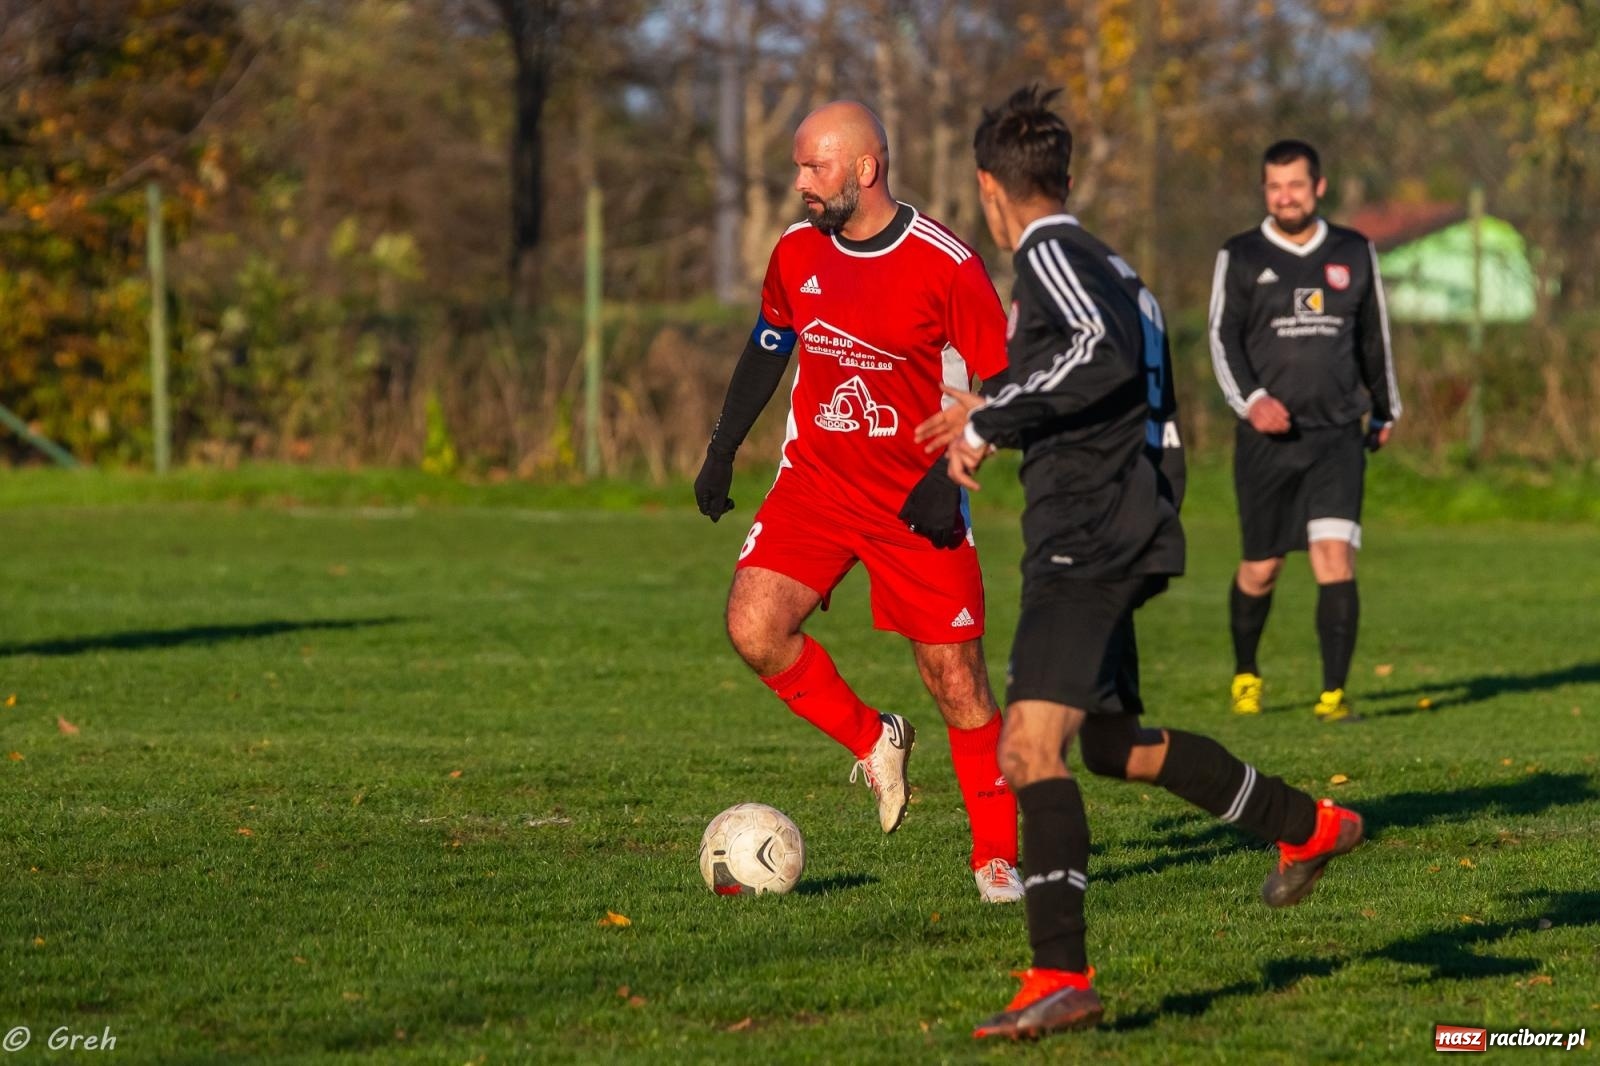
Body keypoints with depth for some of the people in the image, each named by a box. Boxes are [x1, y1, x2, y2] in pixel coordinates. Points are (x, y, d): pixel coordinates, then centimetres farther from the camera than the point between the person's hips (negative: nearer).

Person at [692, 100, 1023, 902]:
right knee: (753, 625, -17)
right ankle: (872, 741, 8)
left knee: (955, 677, -3)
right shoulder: (797, 253, 1)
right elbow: (767, 349, 18)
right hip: (812, 484, 4)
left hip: (917, 503, -4)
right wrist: (722, 448, 13)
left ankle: (997, 855, 14)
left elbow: (1000, 385, -9)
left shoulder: (945, 265, -14)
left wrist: (948, 475, -19)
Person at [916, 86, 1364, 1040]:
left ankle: (1063, 977, -30)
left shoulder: (1051, 255, -10)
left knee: (1032, 747, -20)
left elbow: (1106, 353, -28)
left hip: (1089, 541, -10)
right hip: (1103, 540, 10)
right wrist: (999, 412, 35)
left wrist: (991, 420, -22)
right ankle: (1309, 827, 40)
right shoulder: (1108, 268, 19)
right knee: (1114, 744, 26)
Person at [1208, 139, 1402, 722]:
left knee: (1335, 557, -14)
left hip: (1337, 435, 1)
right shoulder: (1240, 257, 3)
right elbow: (1223, 339, -2)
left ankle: (1334, 695, -11)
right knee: (1260, 568, 6)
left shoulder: (1354, 253, 9)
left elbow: (1374, 336, 19)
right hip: (1266, 438, -1)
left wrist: (1385, 411, 25)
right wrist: (1250, 400, -17)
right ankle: (1245, 674, 31)